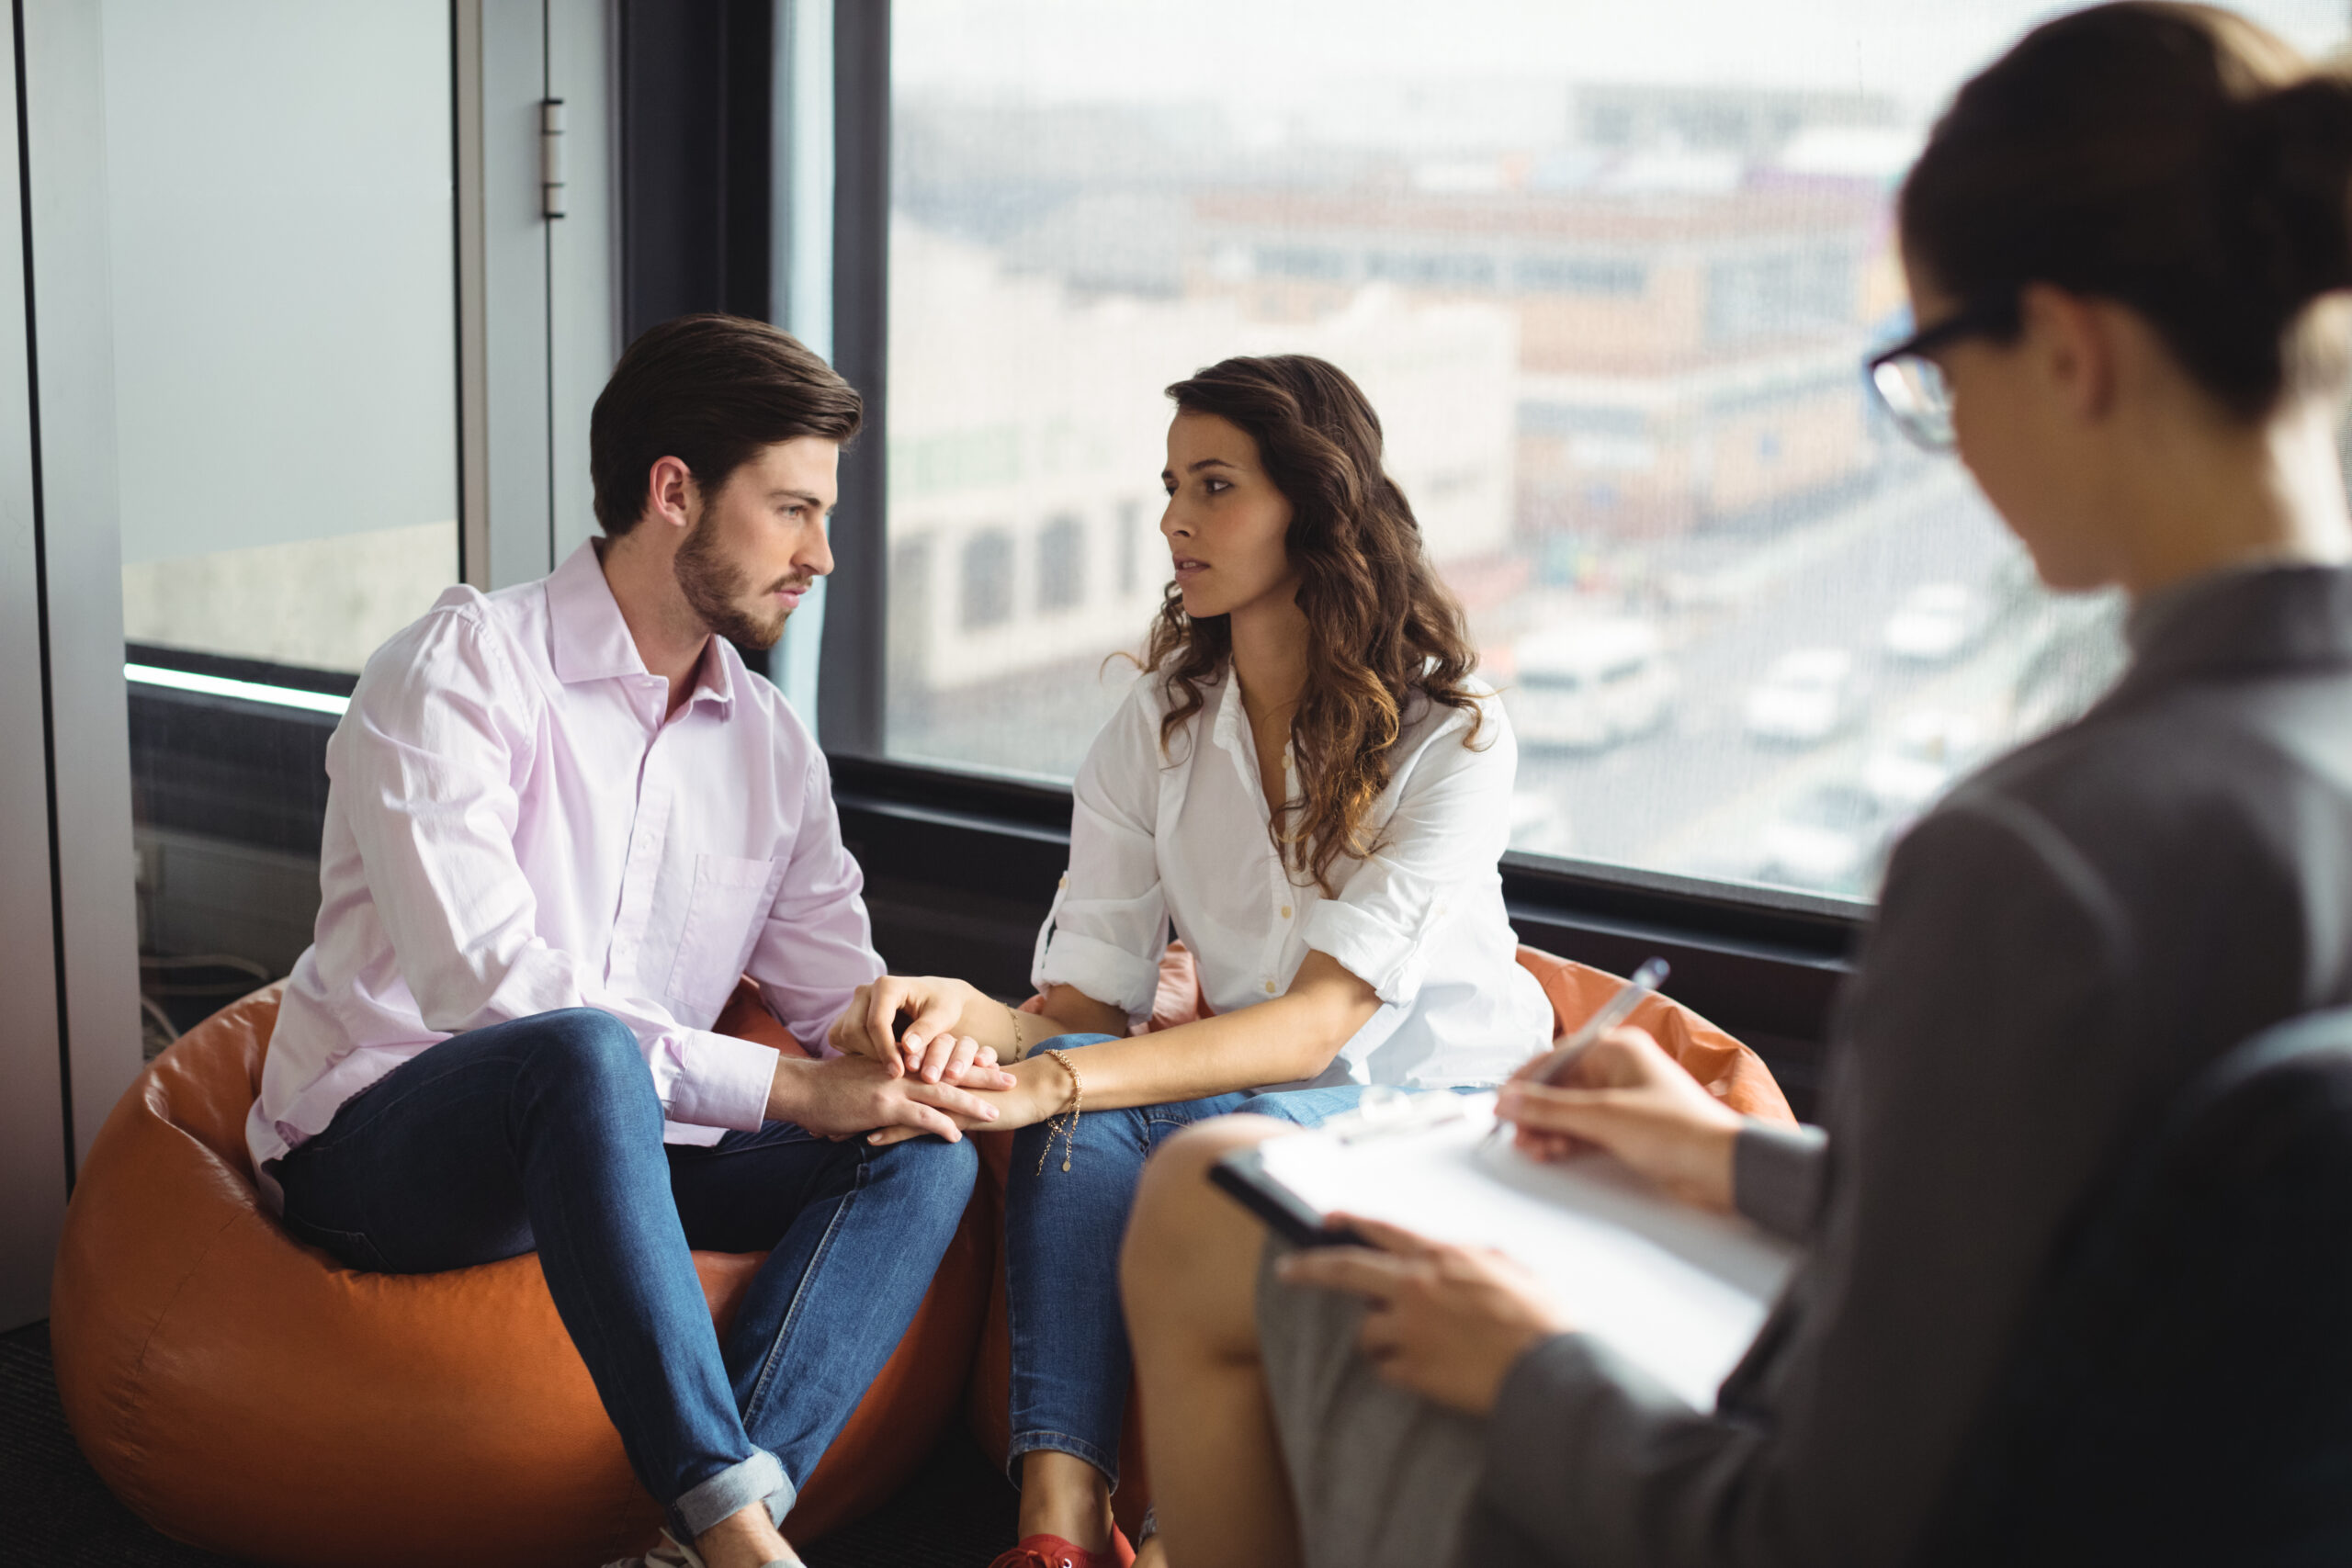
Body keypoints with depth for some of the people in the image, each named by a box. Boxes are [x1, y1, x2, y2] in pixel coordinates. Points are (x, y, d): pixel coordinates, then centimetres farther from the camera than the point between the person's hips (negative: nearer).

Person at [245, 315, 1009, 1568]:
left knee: (924, 1155, -17)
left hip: (599, 1143, 6)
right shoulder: (458, 669, -11)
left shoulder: (773, 747, 12)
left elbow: (838, 991, 9)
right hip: (377, 1151, -6)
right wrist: (789, 1087, -25)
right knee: (583, 1050, -39)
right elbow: (484, 983, -23)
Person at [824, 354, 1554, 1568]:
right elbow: (1092, 998, -3)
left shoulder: (1453, 734, -14)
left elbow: (1320, 1020, -24)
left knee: (1236, 1127, -35)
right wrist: (974, 1017, -27)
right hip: (1249, 1092, 4)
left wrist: (1057, 1081, -37)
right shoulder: (1155, 726, 2)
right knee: (1080, 1106, -28)